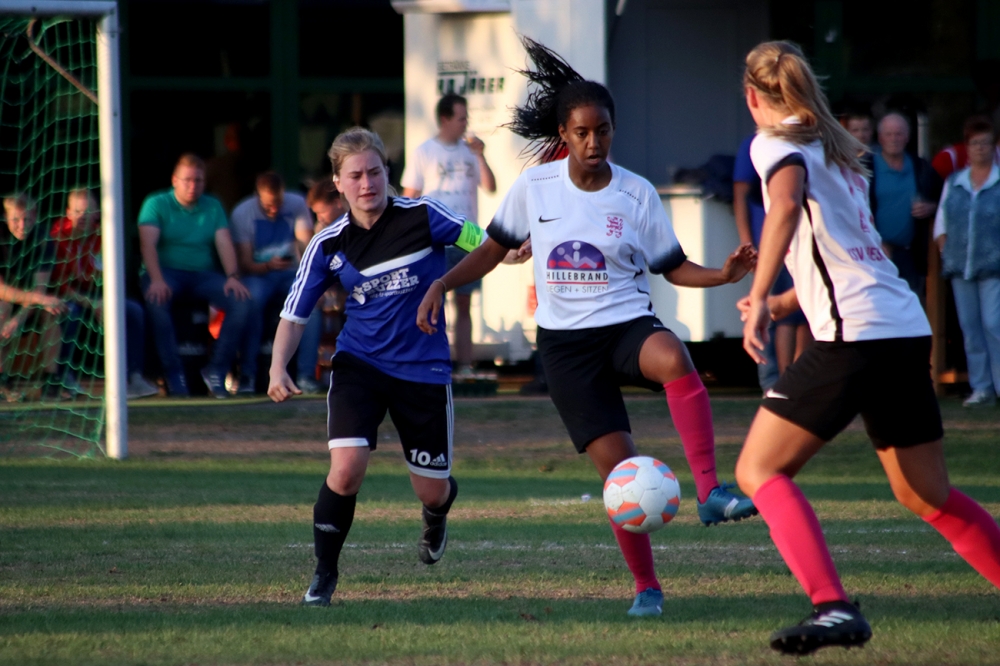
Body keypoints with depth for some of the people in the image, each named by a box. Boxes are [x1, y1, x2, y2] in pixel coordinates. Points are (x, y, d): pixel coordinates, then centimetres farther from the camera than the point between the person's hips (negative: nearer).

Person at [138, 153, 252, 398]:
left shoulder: (213, 207, 14)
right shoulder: (157, 204, 2)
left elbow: (224, 243, 2)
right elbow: (148, 243, -12)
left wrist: (233, 276, -17)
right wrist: (156, 280, -29)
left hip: (203, 274, 4)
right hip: (167, 271, -4)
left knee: (241, 301, -23)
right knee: (157, 301, -38)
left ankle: (217, 369, -16)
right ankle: (173, 372, -29)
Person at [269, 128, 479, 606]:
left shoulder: (423, 217, -11)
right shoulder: (328, 245, -5)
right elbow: (294, 315, 0)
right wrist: (278, 369, -16)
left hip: (424, 368, 0)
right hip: (359, 364, 0)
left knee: (431, 492, 6)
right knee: (346, 468, -21)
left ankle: (436, 516, 46)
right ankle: (324, 575, -2)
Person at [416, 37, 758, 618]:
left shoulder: (637, 194, -2)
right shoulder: (534, 187, 0)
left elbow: (674, 268, 5)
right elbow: (495, 249, 13)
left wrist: (723, 275, -13)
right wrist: (443, 284, 0)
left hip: (627, 324, -1)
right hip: (566, 342, 1)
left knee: (672, 357, -39)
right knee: (619, 468, -9)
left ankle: (710, 491, -40)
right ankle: (646, 588, 6)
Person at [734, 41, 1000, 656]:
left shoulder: (777, 145, 0)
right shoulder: (840, 152, 24)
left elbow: (786, 205, -23)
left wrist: (760, 299, -28)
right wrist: (785, 303, 42)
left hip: (855, 337, -8)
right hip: (909, 330, 8)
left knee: (759, 471, -3)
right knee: (929, 497, 18)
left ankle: (833, 608, -19)